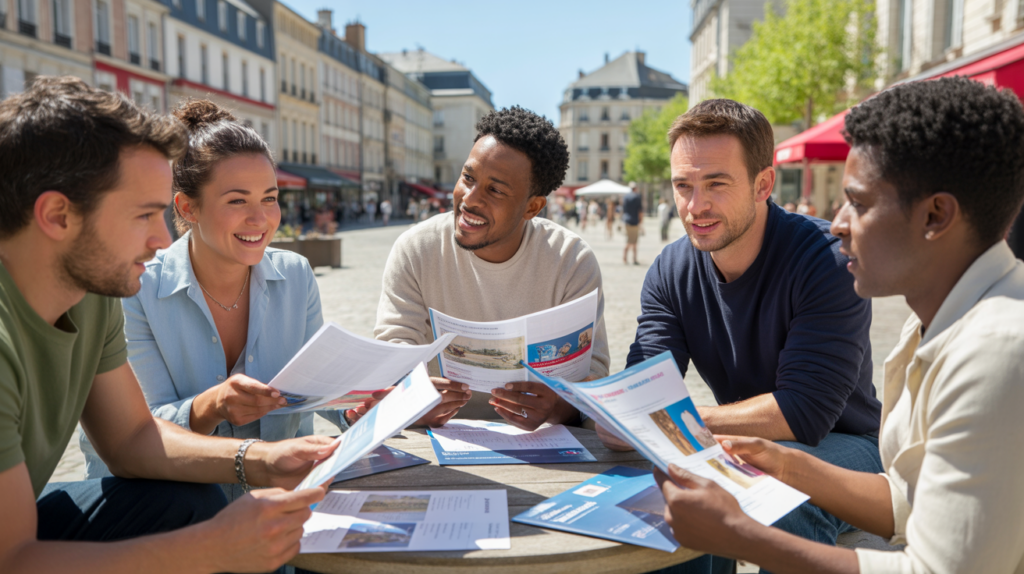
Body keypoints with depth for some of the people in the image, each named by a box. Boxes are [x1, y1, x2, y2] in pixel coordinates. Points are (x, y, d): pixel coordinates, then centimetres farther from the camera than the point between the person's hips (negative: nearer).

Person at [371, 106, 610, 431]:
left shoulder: (572, 262, -9)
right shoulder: (415, 251, -7)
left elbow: (590, 370, -13)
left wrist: (557, 405, -37)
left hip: (535, 441, 0)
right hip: (440, 436, 1)